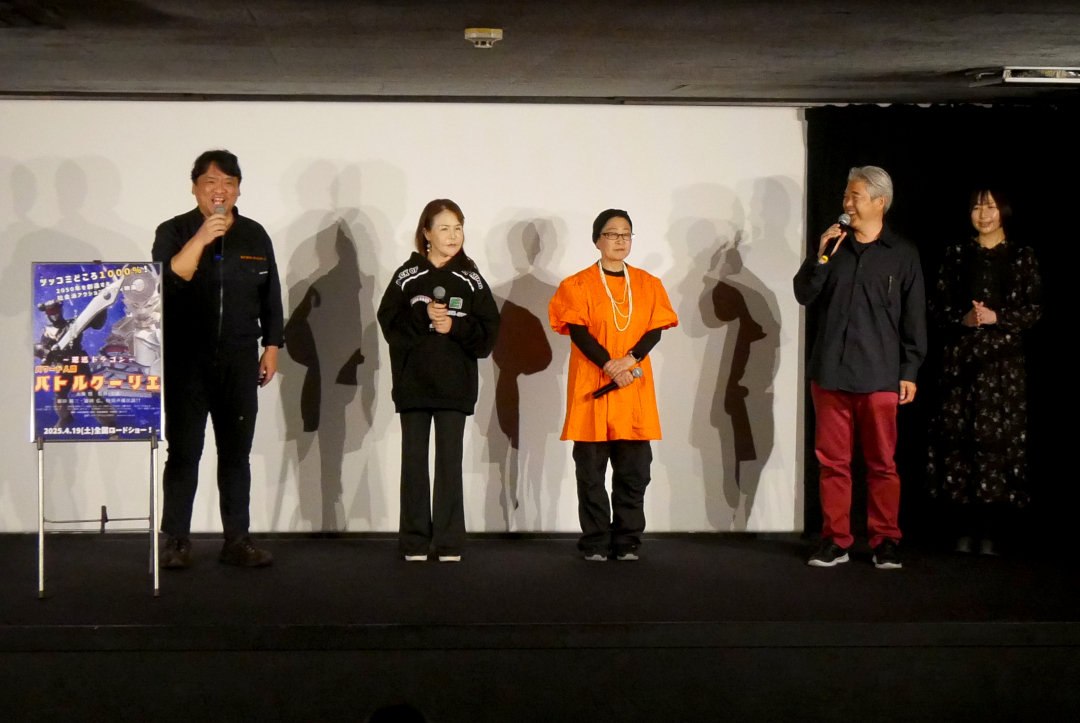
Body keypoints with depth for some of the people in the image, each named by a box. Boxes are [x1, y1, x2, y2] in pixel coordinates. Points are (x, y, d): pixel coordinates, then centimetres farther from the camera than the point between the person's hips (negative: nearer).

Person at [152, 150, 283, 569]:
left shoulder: (255, 236, 10)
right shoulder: (174, 232, 1)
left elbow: (271, 297, 14)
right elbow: (168, 281, -15)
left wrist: (271, 348, 9)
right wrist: (201, 239, -22)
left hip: (239, 361, 3)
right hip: (186, 359, -2)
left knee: (236, 453, 5)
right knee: (183, 453, -2)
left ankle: (237, 541, 10)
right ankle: (176, 541, 5)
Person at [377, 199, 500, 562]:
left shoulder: (471, 280, 6)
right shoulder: (407, 276, 4)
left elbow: (488, 332, 1)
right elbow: (389, 323, -4)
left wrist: (454, 327, -13)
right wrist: (424, 316, -17)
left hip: (455, 384, 0)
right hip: (412, 382, 0)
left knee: (450, 460, 1)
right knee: (414, 460, 4)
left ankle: (449, 543, 6)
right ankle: (414, 542, 10)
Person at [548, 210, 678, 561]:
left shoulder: (648, 284, 12)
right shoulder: (578, 285, 2)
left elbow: (655, 330, 3)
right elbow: (578, 332, -7)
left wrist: (630, 358, -14)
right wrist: (609, 366, -17)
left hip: (636, 390, 3)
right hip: (591, 387, -2)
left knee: (634, 470, 2)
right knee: (591, 471, 0)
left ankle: (627, 542, 9)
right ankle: (595, 543, 7)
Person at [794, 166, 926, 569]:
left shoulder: (902, 255, 3)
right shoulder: (834, 246, 11)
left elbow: (914, 320, 2)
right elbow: (804, 296, 7)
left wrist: (910, 372, -1)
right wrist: (821, 257, -6)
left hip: (879, 375, -3)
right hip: (829, 371, 3)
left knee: (882, 462, 1)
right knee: (832, 460, 5)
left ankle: (885, 542, 10)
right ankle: (835, 541, 12)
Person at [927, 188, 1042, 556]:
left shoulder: (1021, 256, 7)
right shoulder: (957, 254, 12)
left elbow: (1034, 308, 4)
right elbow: (938, 305, 10)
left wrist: (996, 317, -10)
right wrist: (962, 318, -9)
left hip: (1003, 358, -1)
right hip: (961, 356, 1)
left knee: (998, 440, -7)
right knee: (958, 438, -4)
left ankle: (990, 532, -3)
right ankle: (965, 530, 2)